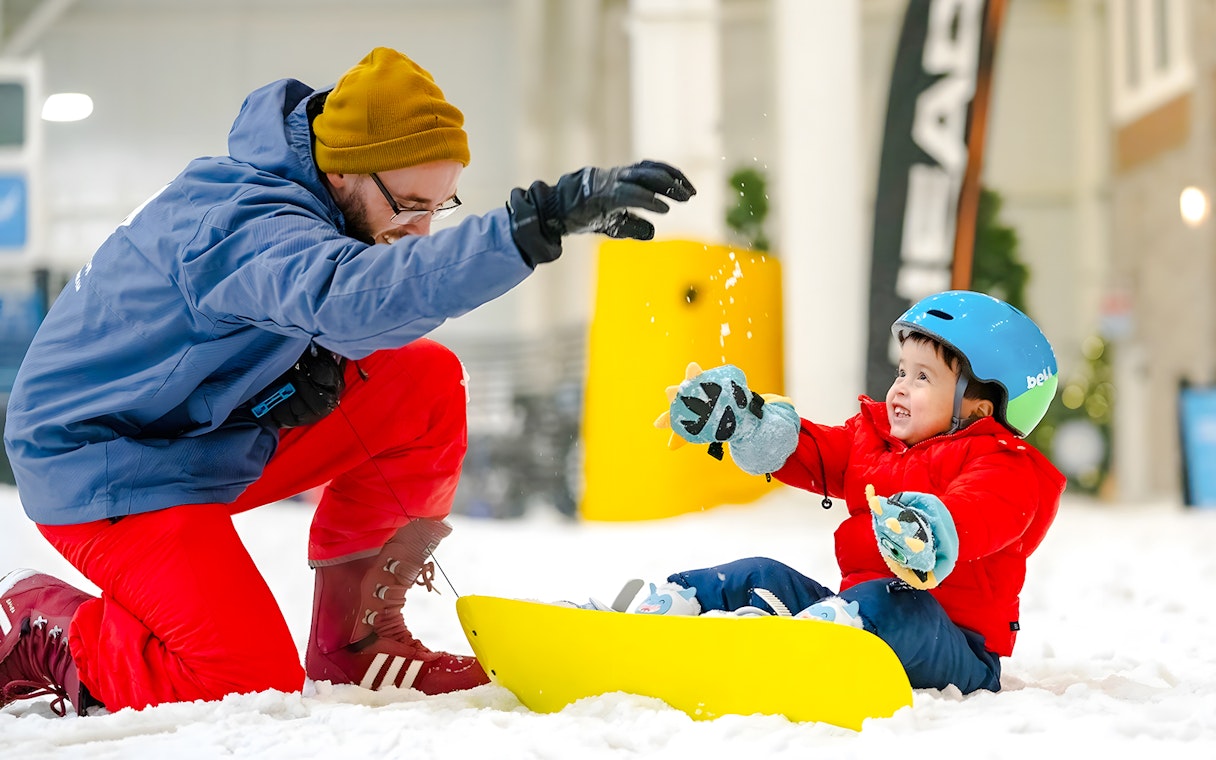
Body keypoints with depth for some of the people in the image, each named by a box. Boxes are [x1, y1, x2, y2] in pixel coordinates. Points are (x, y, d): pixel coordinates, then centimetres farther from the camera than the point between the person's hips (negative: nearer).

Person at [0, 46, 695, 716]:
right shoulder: (249, 224, -31)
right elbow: (357, 295, -52)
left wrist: (319, 359, -13)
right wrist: (538, 221, -60)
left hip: (218, 430, 9)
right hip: (103, 462, -9)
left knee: (427, 383, -3)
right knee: (255, 684, -23)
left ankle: (357, 643, 4)